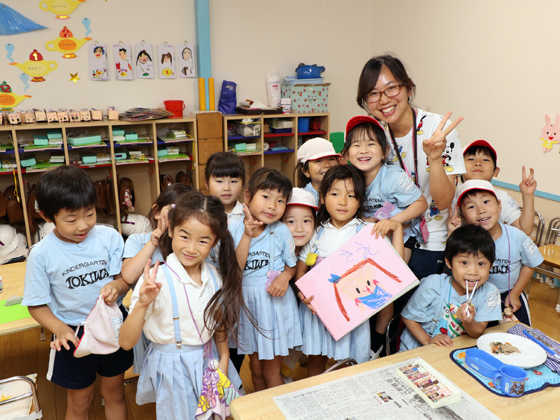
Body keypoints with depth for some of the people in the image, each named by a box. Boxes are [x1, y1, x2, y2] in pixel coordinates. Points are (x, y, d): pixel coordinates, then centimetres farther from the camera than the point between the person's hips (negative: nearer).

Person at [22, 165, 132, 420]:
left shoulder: (109, 237, -14)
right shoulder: (42, 254, -17)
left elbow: (125, 277, -9)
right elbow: (37, 305, -9)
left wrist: (116, 287, -32)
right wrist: (60, 329, -26)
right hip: (74, 336, -1)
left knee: (114, 394, 24)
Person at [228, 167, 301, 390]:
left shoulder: (281, 231, -9)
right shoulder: (234, 229, -9)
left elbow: (291, 264, 4)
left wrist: (285, 276, -18)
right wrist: (247, 236, -23)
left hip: (275, 303, -2)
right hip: (246, 303, 2)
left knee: (272, 373, 9)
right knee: (256, 369, 20)